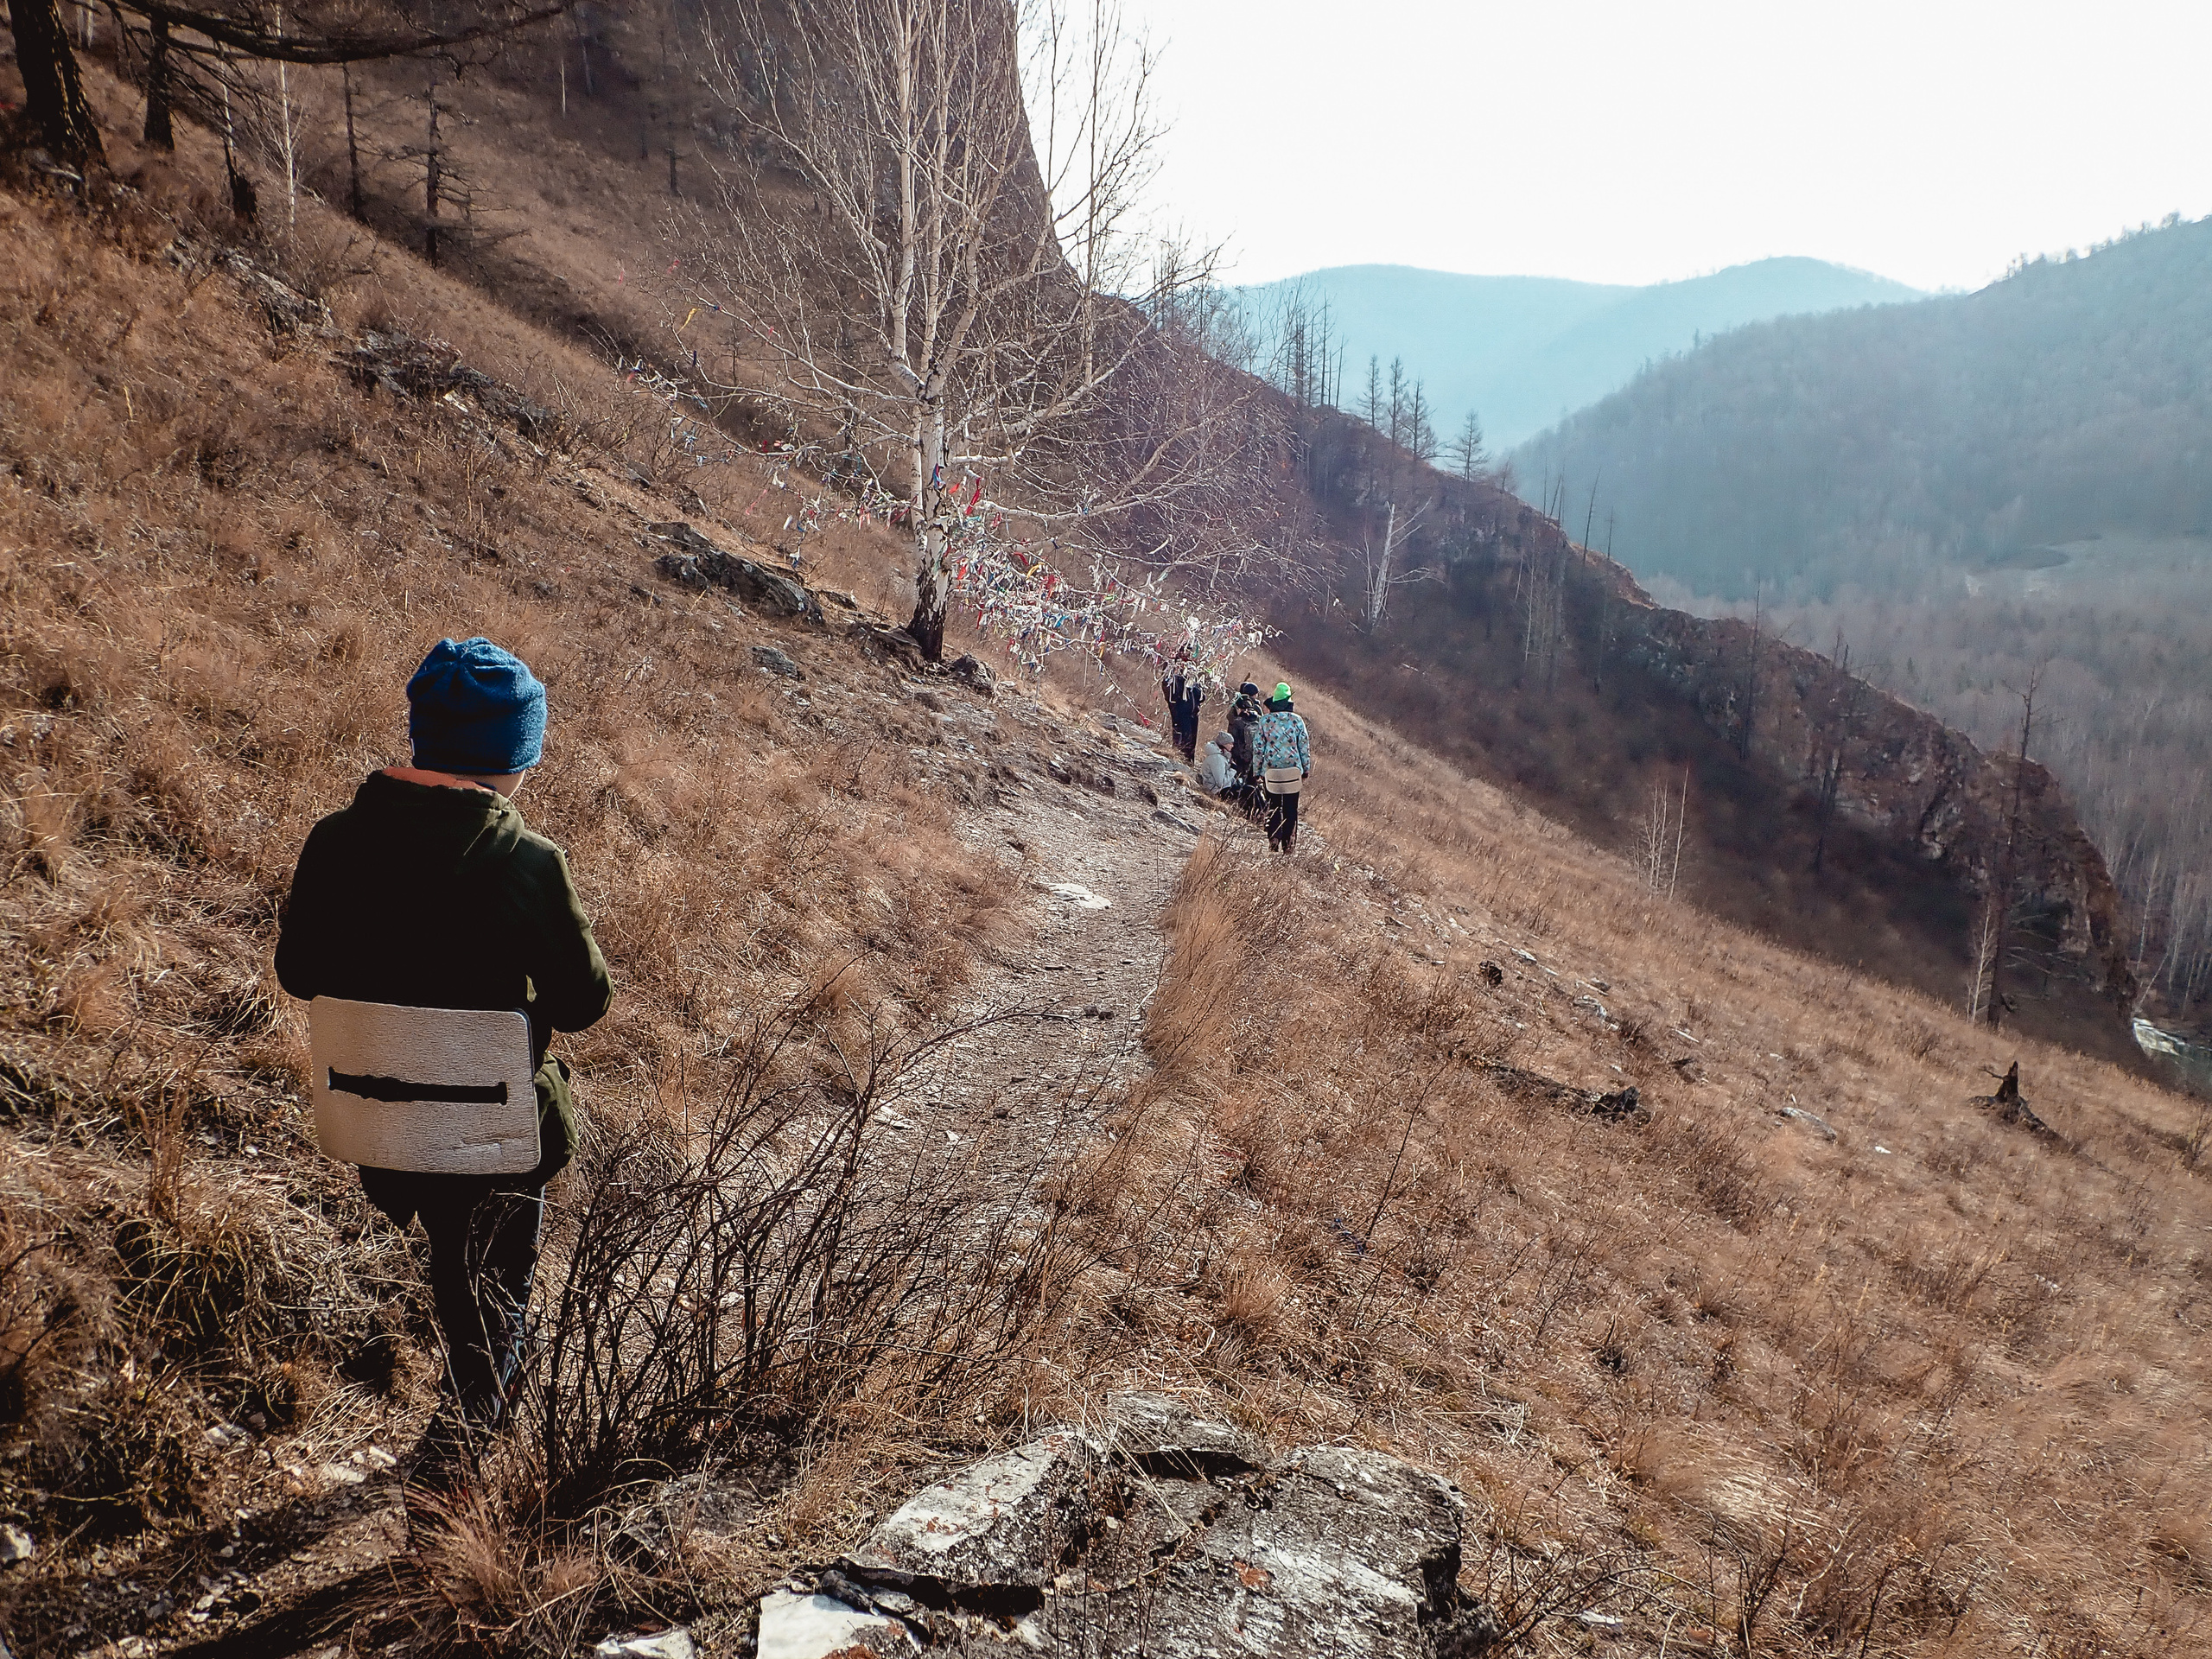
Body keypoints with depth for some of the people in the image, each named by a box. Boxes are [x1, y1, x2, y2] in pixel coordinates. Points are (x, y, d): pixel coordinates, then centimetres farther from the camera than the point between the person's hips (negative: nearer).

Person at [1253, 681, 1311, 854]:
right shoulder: (1297, 720, -2)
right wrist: (1306, 770, 10)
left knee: (1273, 807, 10)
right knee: (1291, 808, 7)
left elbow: (1257, 747, 0)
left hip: (1270, 770, 0)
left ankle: (1274, 843, 6)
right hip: (1293, 769, 0)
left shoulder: (1265, 720, -3)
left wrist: (1258, 770, 8)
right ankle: (1289, 844, 7)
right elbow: (1305, 747, 1)